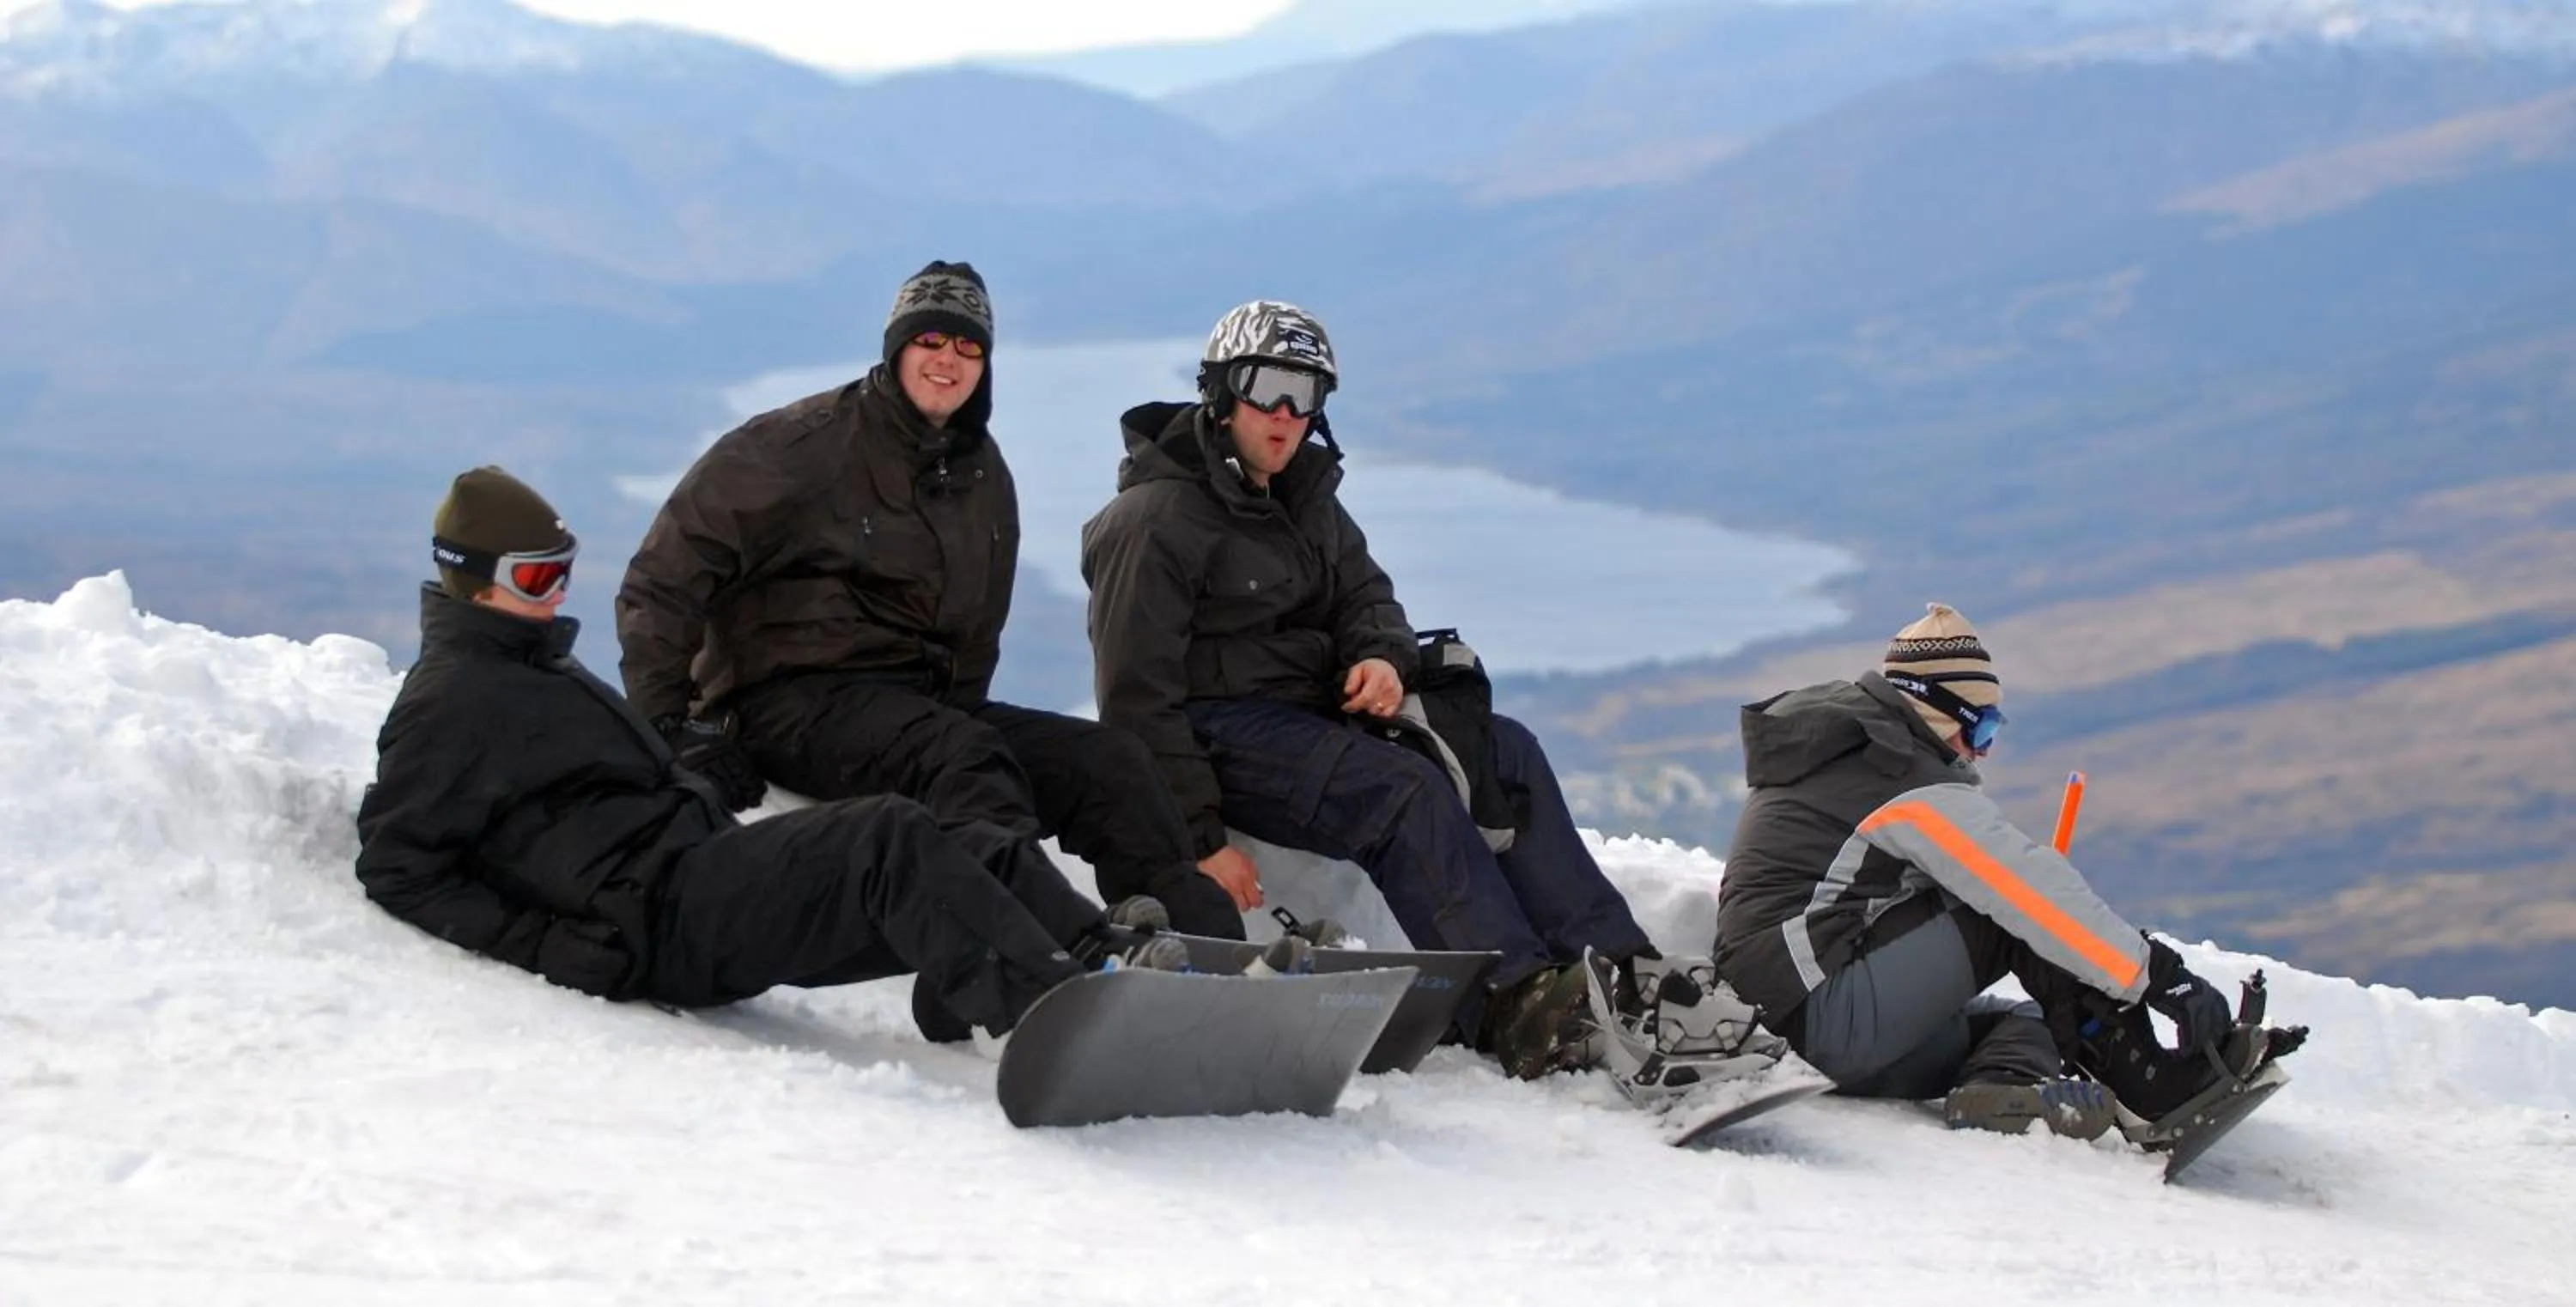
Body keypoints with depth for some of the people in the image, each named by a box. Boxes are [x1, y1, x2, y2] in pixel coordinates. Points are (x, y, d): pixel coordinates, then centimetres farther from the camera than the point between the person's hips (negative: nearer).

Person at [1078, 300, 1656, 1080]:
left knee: (1505, 750, -9)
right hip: (1217, 731, -8)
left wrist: (1384, 658, -8)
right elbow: (1138, 697, -15)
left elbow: (1362, 591, 20)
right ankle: (1514, 1007, -43)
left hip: (1313, 711, 9)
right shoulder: (1155, 519, -12)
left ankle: (1615, 972, -18)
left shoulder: (1305, 496, 14)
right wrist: (1200, 840, -20)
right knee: (1407, 792, -31)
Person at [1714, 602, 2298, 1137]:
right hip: (1831, 1019, -10)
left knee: (2026, 1021, 17)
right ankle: (2153, 1083, -6)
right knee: (2017, 914, -6)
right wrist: (2161, 975, -17)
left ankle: (2001, 1084, -15)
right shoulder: (1921, 792, -10)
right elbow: (2030, 887, -17)